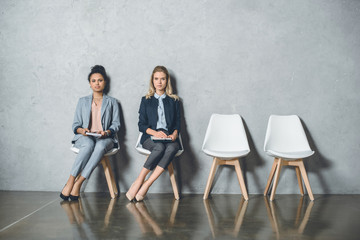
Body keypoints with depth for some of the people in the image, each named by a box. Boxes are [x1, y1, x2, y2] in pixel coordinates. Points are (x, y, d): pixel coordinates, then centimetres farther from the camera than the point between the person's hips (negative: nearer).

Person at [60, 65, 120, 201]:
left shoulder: (112, 102, 20)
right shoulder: (83, 101, 21)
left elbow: (116, 124, 9)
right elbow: (75, 125, 15)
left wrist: (107, 132, -13)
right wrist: (81, 130, -9)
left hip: (105, 138, 0)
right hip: (84, 138, 0)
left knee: (100, 146, -38)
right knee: (89, 144, -38)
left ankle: (78, 183, -39)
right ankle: (71, 181, -37)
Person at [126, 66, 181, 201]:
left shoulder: (174, 101, 22)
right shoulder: (146, 100, 18)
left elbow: (177, 123, 15)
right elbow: (141, 125, 8)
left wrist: (174, 134, -9)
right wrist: (155, 133, -11)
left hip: (169, 139, 1)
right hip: (150, 138, -1)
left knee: (172, 148, -36)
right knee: (160, 147, -37)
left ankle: (146, 185, -38)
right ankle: (140, 182, -31)